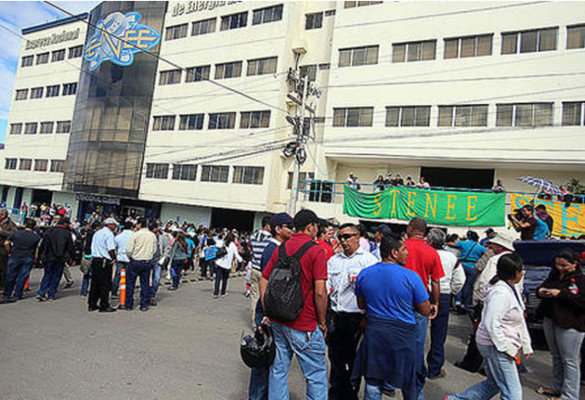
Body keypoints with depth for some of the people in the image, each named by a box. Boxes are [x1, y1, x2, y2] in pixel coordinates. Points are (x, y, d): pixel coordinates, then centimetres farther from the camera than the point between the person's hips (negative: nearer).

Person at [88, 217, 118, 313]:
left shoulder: (97, 233, 16)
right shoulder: (109, 234, -11)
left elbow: (93, 247, 19)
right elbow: (111, 250, -19)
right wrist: (114, 258, -4)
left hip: (94, 259, 9)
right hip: (105, 262, -9)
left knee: (95, 283, 14)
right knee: (105, 284, -2)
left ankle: (92, 305, 20)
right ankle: (104, 306, 3)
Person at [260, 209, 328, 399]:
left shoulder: (281, 248, 5)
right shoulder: (316, 251, -12)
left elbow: (263, 281, 7)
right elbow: (320, 292, -17)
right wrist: (322, 322, -4)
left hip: (277, 320, 6)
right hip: (304, 325, -6)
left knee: (278, 369, 17)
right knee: (316, 375, 9)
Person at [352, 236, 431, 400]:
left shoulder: (363, 274, -2)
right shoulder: (411, 276, -14)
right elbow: (425, 311, -6)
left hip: (374, 332, 3)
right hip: (402, 335, -2)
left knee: (373, 384, 12)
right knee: (408, 382, 21)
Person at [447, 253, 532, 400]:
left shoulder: (512, 290, 9)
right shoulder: (500, 293, -24)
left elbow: (520, 321, 18)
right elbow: (491, 324, -27)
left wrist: (526, 345, 17)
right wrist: (507, 348, -21)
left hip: (502, 344, 10)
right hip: (495, 346, -10)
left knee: (493, 383, 21)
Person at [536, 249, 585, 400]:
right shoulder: (554, 274, 6)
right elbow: (544, 285, 18)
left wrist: (560, 294, -25)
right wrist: (541, 291, -5)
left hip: (570, 325, -7)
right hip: (550, 320, 7)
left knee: (569, 360, 4)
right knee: (556, 357, 19)